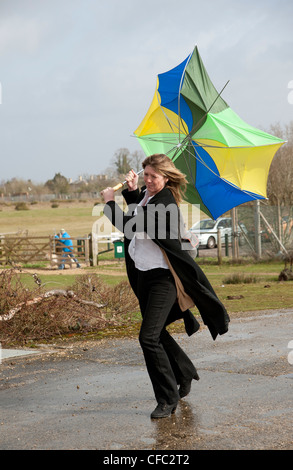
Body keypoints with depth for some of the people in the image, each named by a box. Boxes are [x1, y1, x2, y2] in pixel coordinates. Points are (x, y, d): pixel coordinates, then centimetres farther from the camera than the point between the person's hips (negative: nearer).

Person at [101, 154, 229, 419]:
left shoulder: (165, 201, -20)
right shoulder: (145, 195, 8)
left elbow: (130, 226, -26)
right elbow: (136, 220, 28)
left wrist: (110, 202, -12)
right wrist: (132, 190, 12)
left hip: (163, 277, -9)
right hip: (144, 274, 9)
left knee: (149, 337, -14)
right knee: (156, 333, 21)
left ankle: (168, 399, -2)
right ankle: (185, 373, 43)